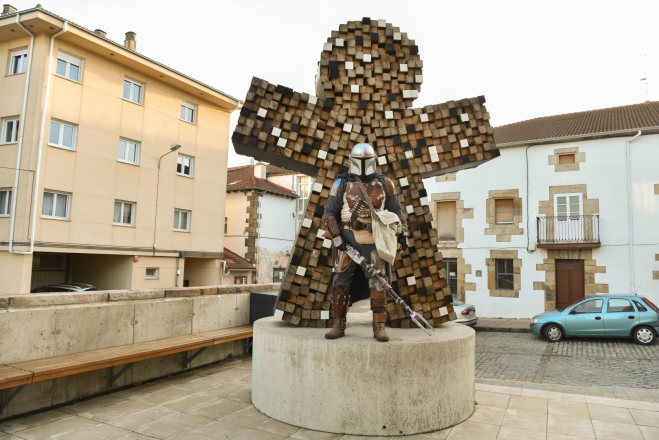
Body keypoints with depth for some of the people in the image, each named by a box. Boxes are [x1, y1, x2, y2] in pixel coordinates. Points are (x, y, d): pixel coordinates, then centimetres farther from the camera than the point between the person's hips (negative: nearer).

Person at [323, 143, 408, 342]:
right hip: (348, 239, 0)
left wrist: (402, 233, 6)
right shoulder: (341, 183, 2)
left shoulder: (385, 183, 7)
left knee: (378, 282, 0)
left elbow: (396, 210, 14)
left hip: (374, 241, 1)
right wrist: (336, 237, -6)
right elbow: (330, 213, 3)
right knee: (340, 282, 2)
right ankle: (339, 324, 14)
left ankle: (379, 326, 10)